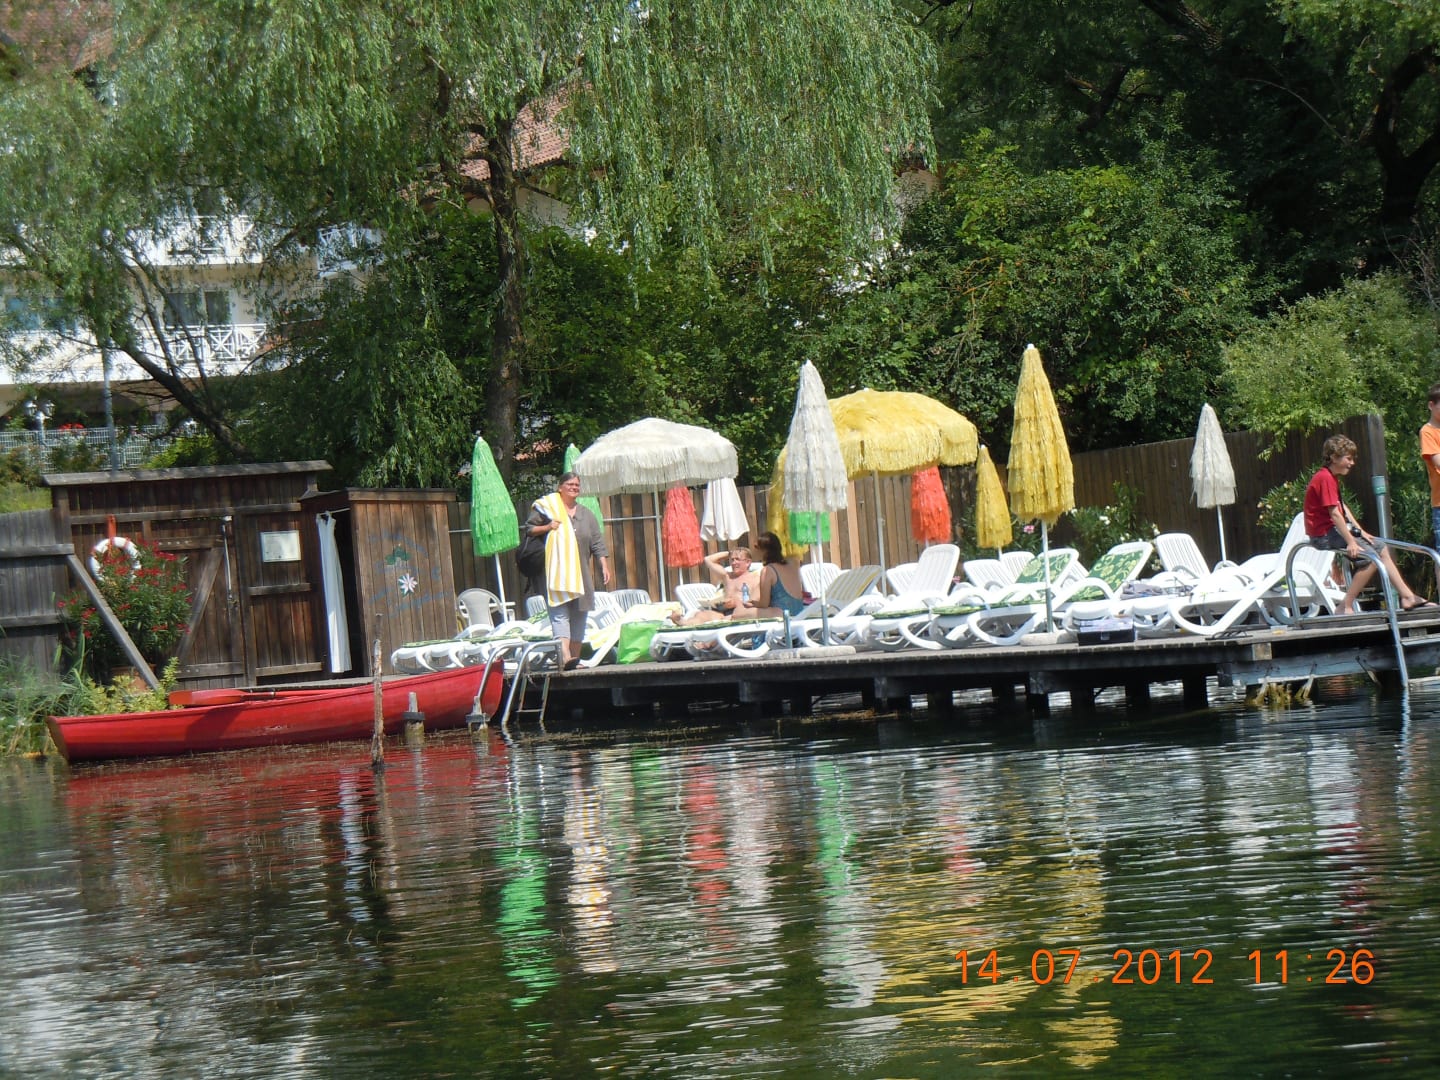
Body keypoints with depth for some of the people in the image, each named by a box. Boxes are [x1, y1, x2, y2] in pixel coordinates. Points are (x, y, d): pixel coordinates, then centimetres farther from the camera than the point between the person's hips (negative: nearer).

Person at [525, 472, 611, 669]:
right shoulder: (546, 507, 4)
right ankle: (565, 656, -30)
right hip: (556, 574, -5)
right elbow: (528, 529, 6)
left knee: (579, 616, 4)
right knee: (560, 613, -16)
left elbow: (597, 543, 14)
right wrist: (547, 527, -10)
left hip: (581, 575, 5)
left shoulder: (586, 515, 17)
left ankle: (575, 656, 9)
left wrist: (604, 566, 5)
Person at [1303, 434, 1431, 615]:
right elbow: (1335, 513, -23)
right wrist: (1351, 542, -24)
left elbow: (1343, 508, 17)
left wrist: (1361, 532, 9)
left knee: (1381, 549, 12)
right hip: (1324, 535, -11)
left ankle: (1407, 597, 14)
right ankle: (1345, 607, -20)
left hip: (1334, 530, 11)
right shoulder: (1325, 478, -18)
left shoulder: (1331, 478, 17)